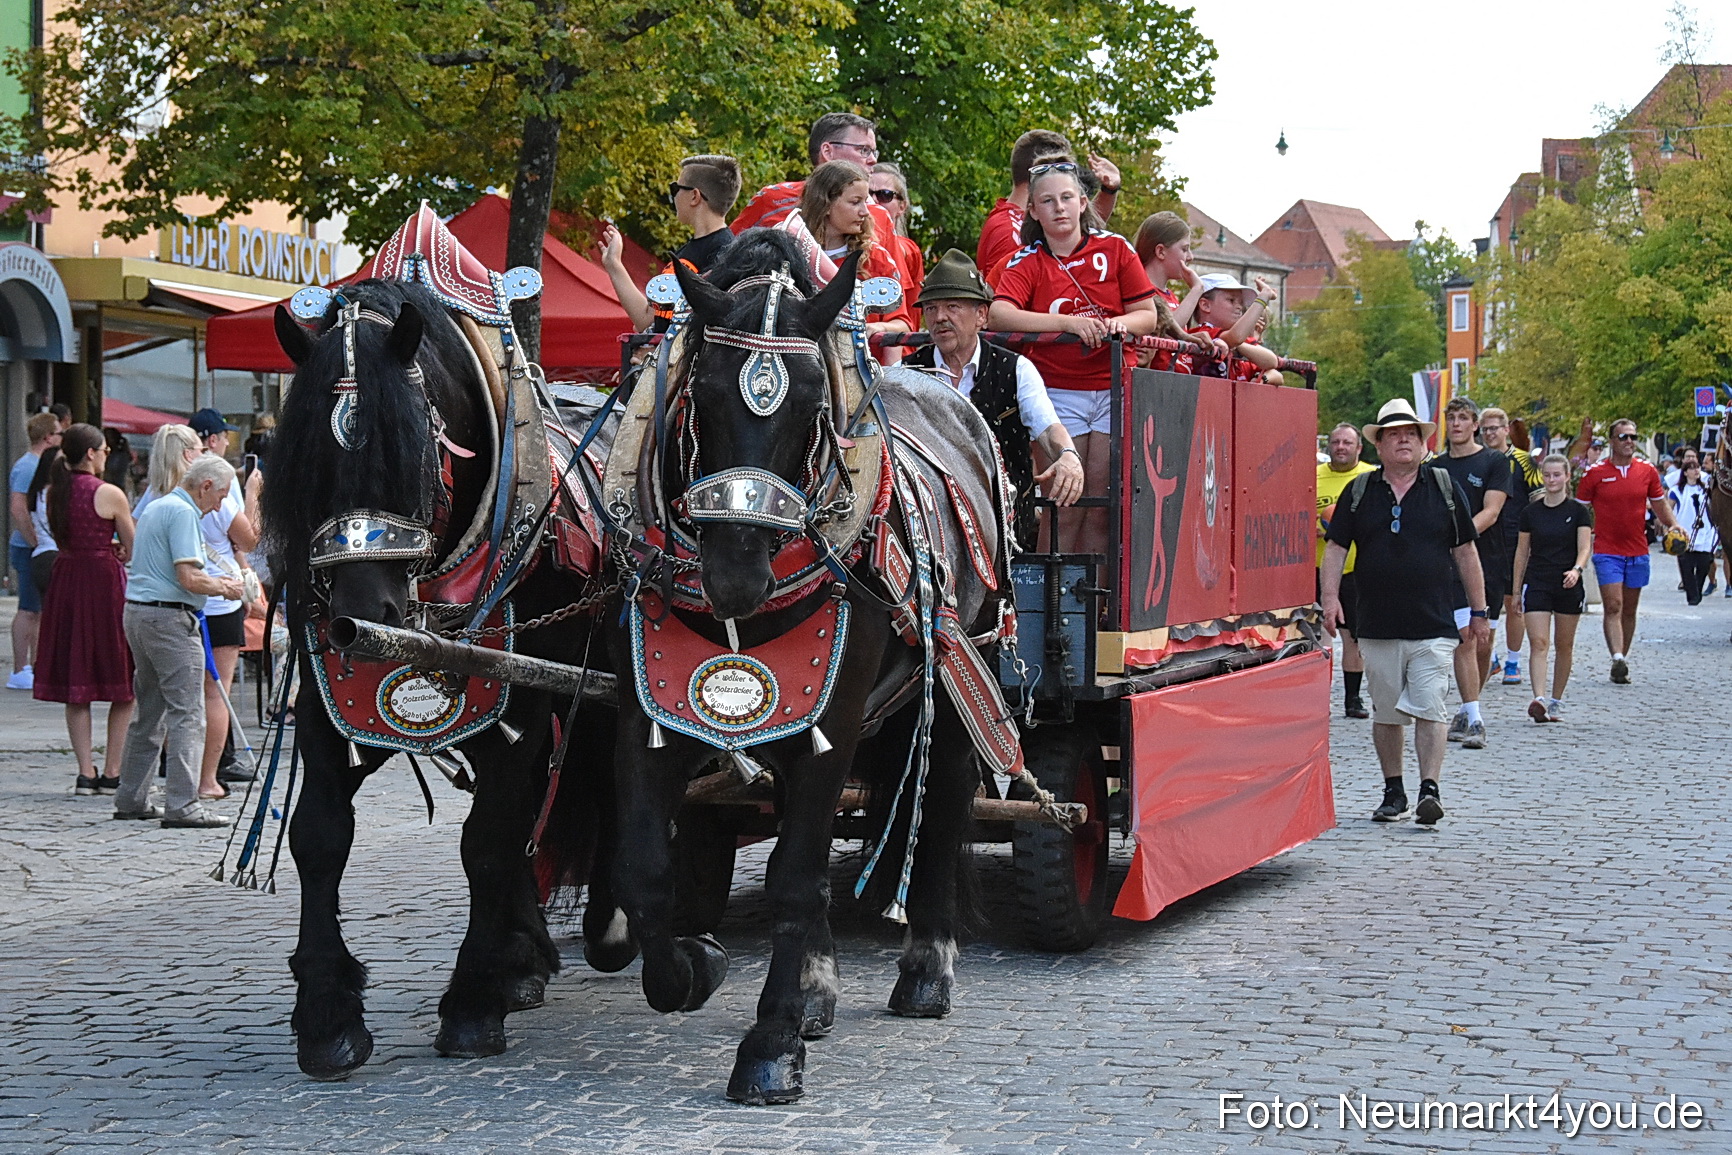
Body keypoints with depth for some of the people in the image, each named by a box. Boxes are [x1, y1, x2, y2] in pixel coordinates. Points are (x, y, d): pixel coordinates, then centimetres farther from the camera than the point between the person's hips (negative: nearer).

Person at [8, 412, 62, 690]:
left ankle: (35, 666, 21)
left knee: (40, 609, 14)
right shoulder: (28, 467, -16)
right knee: (29, 610, -7)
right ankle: (20, 673, -4)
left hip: (39, 549, 10)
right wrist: (36, 544, -24)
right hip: (29, 549, -10)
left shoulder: (38, 465, 15)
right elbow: (17, 508, -24)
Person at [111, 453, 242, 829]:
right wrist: (223, 588, -3)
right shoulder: (183, 512, -13)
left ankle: (131, 799, 19)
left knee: (149, 712, 15)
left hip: (138, 613, 10)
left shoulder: (155, 507, 18)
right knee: (187, 713, -9)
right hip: (169, 618, -10)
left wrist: (214, 582, 19)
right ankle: (182, 804, -12)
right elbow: (189, 579, -20)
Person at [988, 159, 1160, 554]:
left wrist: (1121, 323, -17)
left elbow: (1148, 315, 6)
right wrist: (1069, 322, -27)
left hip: (1113, 388, 2)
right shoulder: (1026, 261, 1)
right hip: (1058, 392, -2)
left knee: (1101, 506, 2)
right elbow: (999, 314, -18)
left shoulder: (1114, 248, 5)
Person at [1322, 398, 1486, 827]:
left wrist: (1478, 610, 8)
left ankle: (1430, 788, -10)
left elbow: (1465, 551, 9)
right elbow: (1336, 547, 9)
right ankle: (1393, 791, 17)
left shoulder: (1444, 487, 6)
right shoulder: (1359, 491, 8)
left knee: (1429, 709, -10)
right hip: (1377, 625, 2)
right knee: (1385, 712, 8)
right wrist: (1330, 596, -5)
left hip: (1434, 625, -2)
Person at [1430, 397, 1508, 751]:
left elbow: (1490, 512, -9)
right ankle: (1473, 719, -13)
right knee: (1465, 639, -12)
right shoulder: (1436, 467, 9)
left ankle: (1467, 710, 23)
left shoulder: (1495, 463, 2)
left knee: (1483, 644, 7)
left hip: (1488, 561, 0)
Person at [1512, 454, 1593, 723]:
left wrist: (1577, 569, -28)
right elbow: (1522, 552, 10)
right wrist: (1516, 590, 9)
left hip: (1569, 586, 0)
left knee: (1564, 645, 8)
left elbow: (1585, 547, -7)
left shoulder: (1578, 511, 0)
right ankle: (1539, 700, -24)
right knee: (1538, 642, -13)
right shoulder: (1530, 512, 5)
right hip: (1536, 584, 0)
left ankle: (1556, 701, 20)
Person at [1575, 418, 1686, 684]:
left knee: (1629, 610, 10)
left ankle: (1622, 660, 18)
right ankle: (1617, 659, -26)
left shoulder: (1647, 471, 5)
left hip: (1638, 552, 4)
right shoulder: (1595, 473, -3)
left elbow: (1660, 504, 16)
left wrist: (1673, 525, -2)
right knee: (1613, 606, -15)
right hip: (1607, 551, -4)